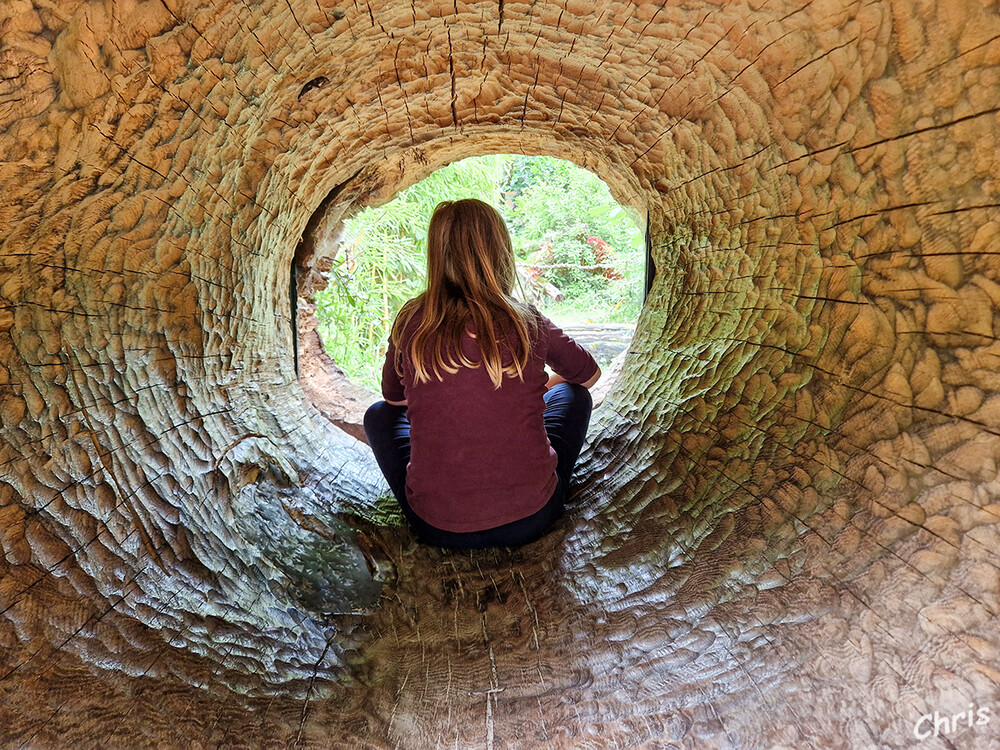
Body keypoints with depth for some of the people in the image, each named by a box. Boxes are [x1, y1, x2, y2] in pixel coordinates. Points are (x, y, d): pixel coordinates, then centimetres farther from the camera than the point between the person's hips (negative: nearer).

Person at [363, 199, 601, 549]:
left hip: (437, 528, 1)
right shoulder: (528, 323, -6)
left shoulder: (411, 324, -6)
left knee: (379, 415, 25)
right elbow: (590, 374, 15)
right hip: (530, 521, 0)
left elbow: (393, 398, 15)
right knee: (573, 394, 21)